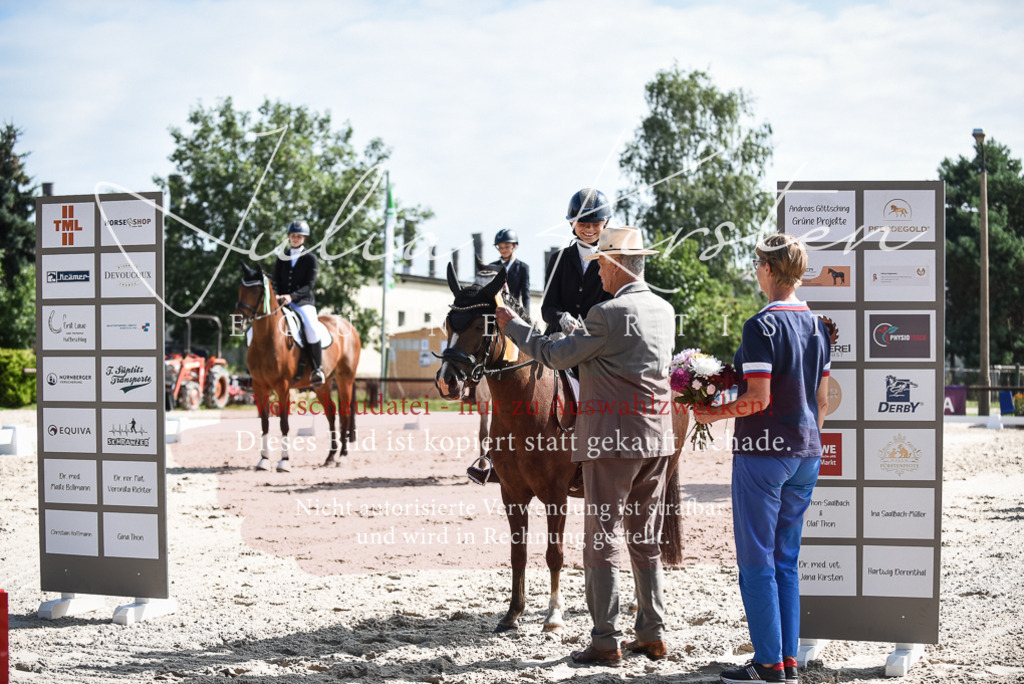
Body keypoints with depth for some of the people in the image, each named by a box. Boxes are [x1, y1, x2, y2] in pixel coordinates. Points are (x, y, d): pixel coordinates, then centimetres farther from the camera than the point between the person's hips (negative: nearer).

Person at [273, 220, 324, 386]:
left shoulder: (310, 258, 3)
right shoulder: (282, 257, 15)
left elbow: (309, 284, -5)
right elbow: (276, 281, 12)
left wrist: (292, 296, -19)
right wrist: (276, 296, -9)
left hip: (303, 301, -4)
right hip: (281, 302, 4)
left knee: (310, 328, -34)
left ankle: (316, 368, -22)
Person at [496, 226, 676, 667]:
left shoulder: (609, 315, -16)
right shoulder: (664, 311, 8)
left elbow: (555, 356, -8)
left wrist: (512, 325, 6)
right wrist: (577, 331, 32)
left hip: (613, 443, -8)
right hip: (657, 440, 8)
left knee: (602, 543, 1)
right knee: (646, 542, 15)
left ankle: (605, 643, 4)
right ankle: (653, 636, 20)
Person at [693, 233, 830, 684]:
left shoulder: (762, 327, -14)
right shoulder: (817, 326, 9)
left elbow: (759, 398, -19)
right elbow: (822, 399, 13)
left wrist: (712, 414, -6)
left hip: (763, 451, -8)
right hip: (806, 452, 8)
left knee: (756, 561, 0)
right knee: (785, 560, 13)